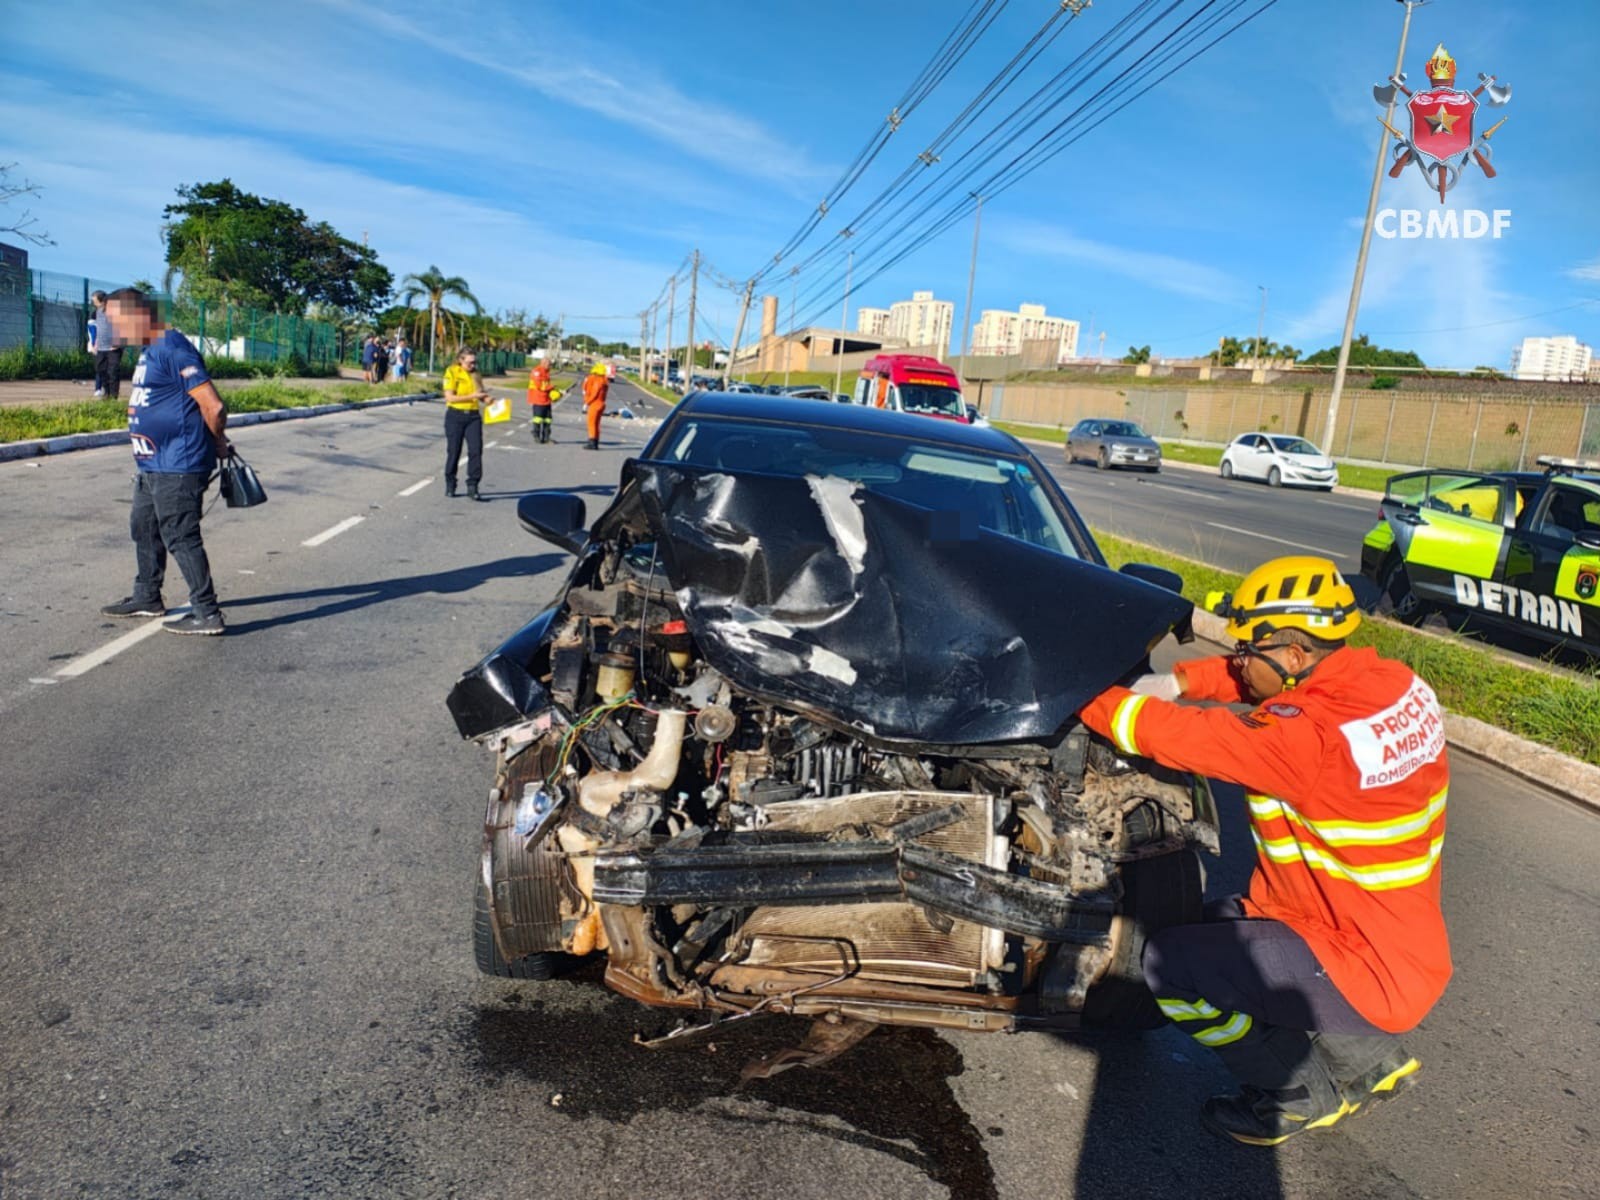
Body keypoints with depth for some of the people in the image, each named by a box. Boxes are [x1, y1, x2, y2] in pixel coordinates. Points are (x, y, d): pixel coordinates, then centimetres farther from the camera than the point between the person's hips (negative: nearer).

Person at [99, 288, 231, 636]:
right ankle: (147, 598, 35)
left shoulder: (172, 350, -18)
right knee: (144, 529, 20)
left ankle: (207, 613, 0)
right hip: (153, 465, 11)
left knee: (180, 538, -7)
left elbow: (214, 407, -23)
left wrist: (217, 443, -5)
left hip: (178, 467, -11)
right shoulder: (150, 351, 15)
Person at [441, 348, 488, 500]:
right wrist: (472, 396, -19)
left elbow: (480, 394, 21)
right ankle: (450, 485, 20)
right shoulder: (451, 372, -5)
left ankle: (472, 487, -5)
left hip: (473, 416, 3)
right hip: (455, 416, -3)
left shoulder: (475, 374, 10)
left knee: (476, 450, -8)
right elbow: (449, 397, -13)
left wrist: (486, 398, -2)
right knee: (453, 451, 5)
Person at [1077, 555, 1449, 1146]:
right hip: (1408, 940, 9)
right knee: (1223, 922, 23)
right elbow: (1257, 676, 8)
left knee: (1169, 962, -10)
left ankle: (1305, 1095, 10)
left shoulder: (1309, 735, -32)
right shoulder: (1394, 683, -4)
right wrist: (1178, 682, -6)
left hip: (1370, 975, -9)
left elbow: (1178, 736, -28)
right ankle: (1369, 1057, 26)